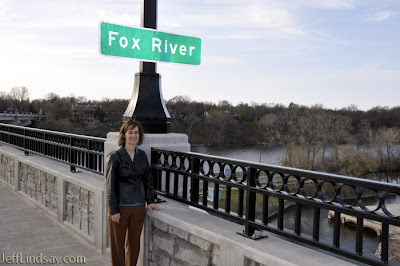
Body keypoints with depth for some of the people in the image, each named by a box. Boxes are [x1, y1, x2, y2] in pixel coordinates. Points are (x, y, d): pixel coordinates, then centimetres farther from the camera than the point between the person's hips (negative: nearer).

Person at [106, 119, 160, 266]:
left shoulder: (142, 155, 5)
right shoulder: (114, 157, -9)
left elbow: (147, 179, 13)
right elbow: (110, 185, -9)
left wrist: (150, 201, 6)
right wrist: (113, 210, -11)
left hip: (138, 206, 4)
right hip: (119, 207, -4)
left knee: (134, 244, 13)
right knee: (117, 244, 9)